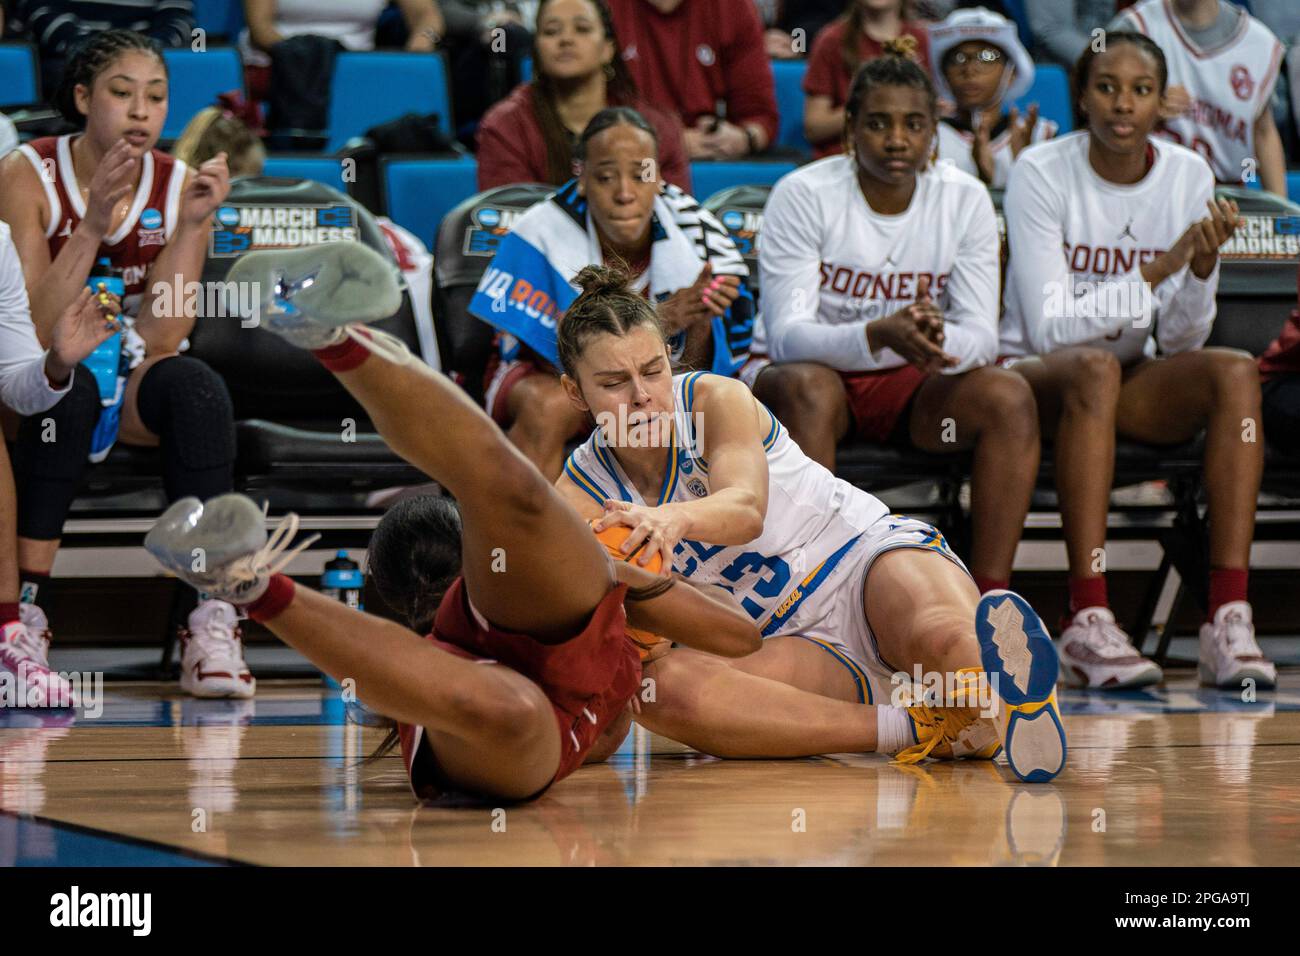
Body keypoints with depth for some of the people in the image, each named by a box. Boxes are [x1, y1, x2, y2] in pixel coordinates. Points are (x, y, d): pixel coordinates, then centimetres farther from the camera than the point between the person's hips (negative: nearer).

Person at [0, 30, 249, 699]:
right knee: (69, 387, -37)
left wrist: (193, 223, -21)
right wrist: (93, 224, -29)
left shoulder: (178, 187, -4)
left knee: (197, 388, -31)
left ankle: (208, 631, -38)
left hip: (132, 388, 3)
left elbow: (161, 338, -13)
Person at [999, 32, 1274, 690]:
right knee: (1095, 368, -38)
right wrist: (1158, 269, -26)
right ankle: (1087, 622, -44)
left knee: (1236, 372, -26)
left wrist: (1202, 267, -21)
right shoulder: (1041, 172, -12)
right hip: (1037, 373, -4)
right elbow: (1048, 327, -18)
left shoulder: (1189, 177, -1)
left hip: (1136, 382, 4)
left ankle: (1228, 617, -36)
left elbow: (1182, 341, -1)